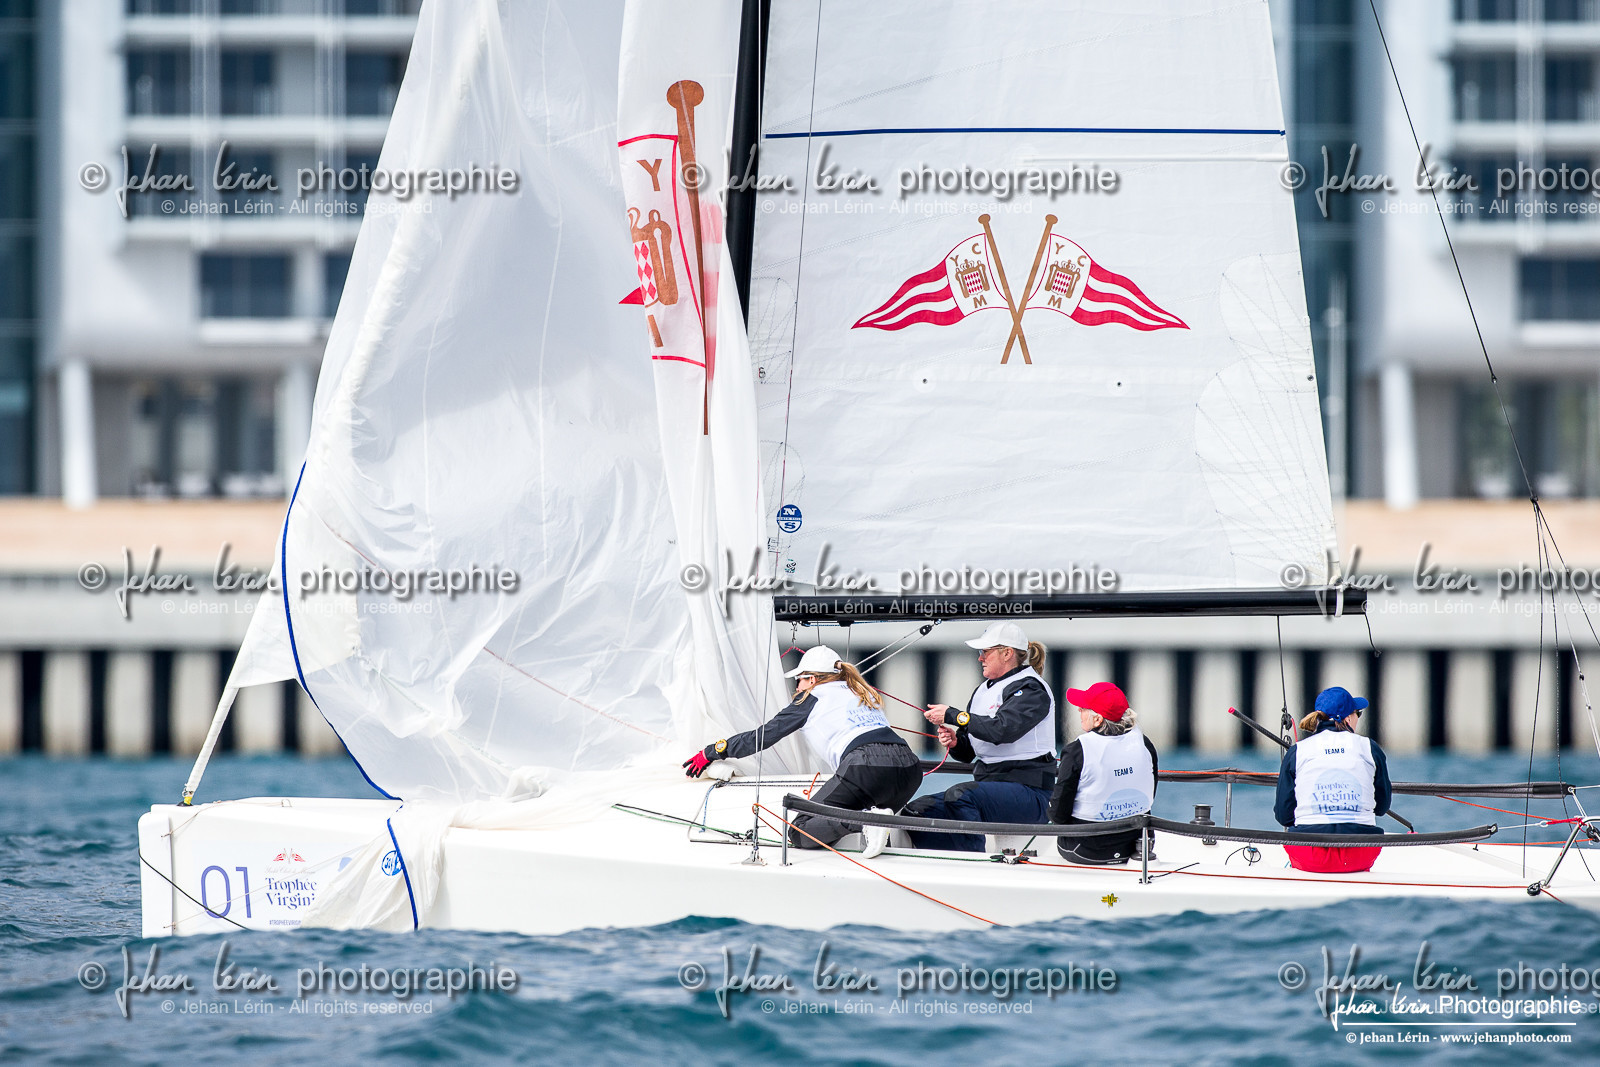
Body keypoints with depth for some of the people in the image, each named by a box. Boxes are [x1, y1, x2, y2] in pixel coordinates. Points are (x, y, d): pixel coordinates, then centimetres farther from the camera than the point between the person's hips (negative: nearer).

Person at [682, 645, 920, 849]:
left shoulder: (812, 699, 14)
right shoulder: (861, 694, 31)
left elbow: (762, 737, 18)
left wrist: (712, 752, 28)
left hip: (866, 767, -7)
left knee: (800, 833, 0)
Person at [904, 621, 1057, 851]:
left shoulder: (1030, 689, -7)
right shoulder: (984, 689, 19)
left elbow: (1001, 729, -25)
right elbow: (967, 753, 22)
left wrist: (952, 715, -18)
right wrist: (955, 742, -3)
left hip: (1028, 792, -9)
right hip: (990, 787, 9)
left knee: (959, 795, -35)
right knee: (917, 810, -9)